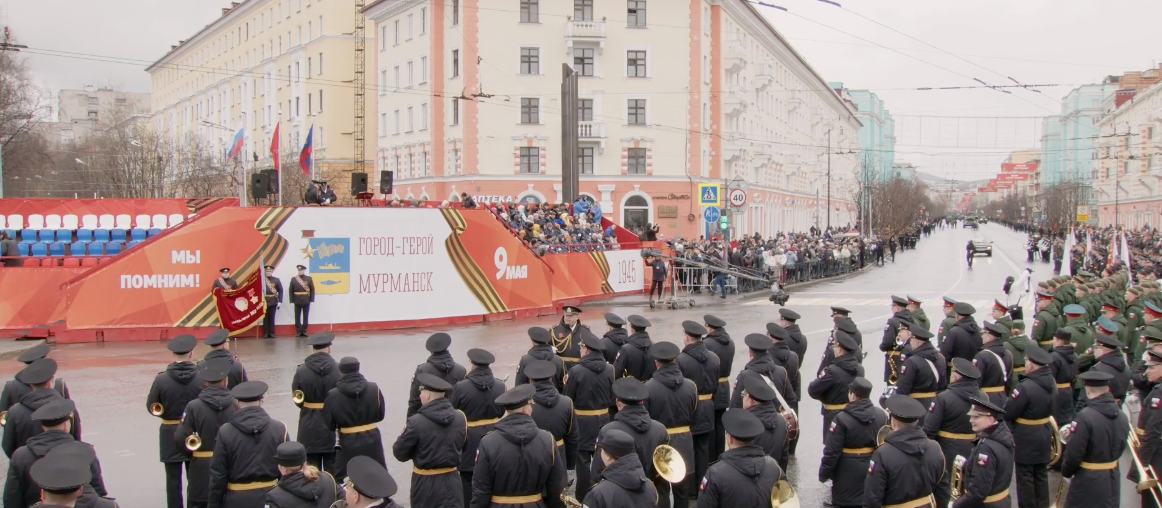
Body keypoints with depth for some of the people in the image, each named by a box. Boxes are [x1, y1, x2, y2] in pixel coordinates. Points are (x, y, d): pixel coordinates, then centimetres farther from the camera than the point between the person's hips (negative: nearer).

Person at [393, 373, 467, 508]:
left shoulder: (416, 422, -18)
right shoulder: (460, 418, -5)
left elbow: (400, 453, -7)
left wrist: (406, 435, 10)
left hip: (426, 483, -2)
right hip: (452, 481, 2)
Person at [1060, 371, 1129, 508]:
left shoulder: (1085, 417, -23)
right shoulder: (1123, 417, -2)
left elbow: (1073, 453, -18)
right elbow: (1120, 448, 11)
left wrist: (1066, 471, 0)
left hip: (1088, 481, -6)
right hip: (1113, 480, 6)